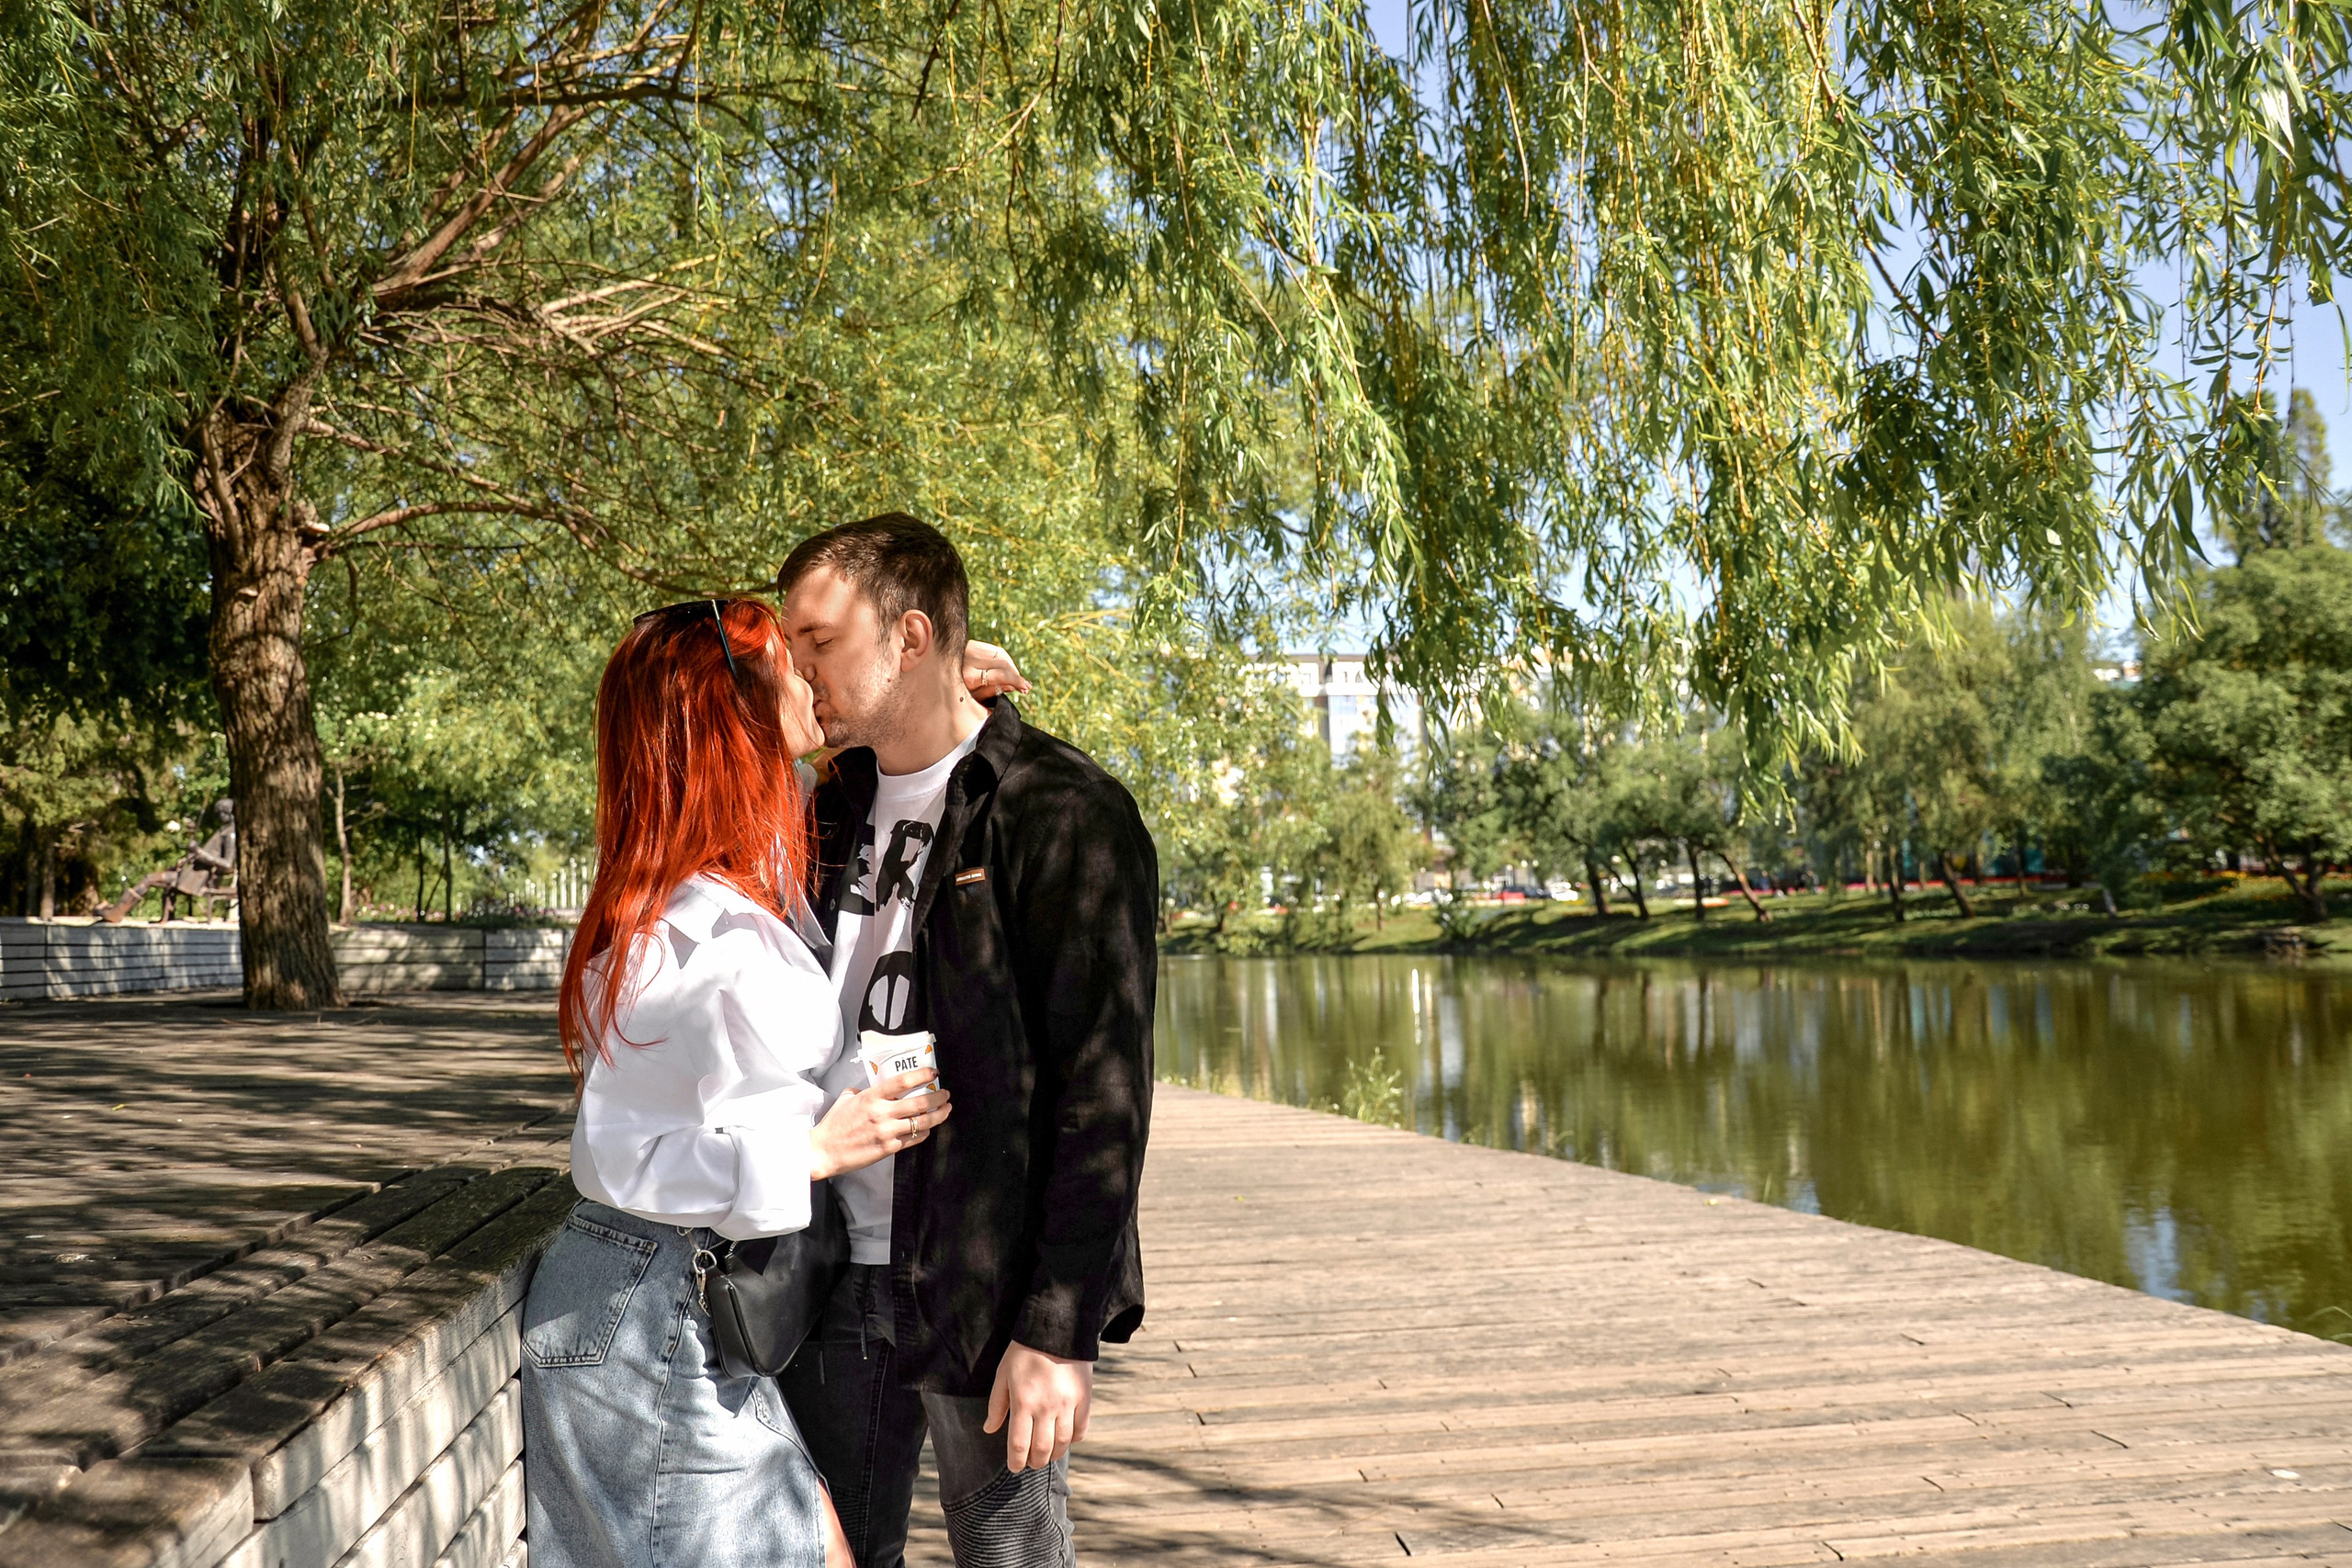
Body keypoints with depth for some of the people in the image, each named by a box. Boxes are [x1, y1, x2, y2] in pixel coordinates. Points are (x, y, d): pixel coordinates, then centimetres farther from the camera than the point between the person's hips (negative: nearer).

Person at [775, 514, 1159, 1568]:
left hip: (983, 1287, -6)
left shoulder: (1064, 816, -12)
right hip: (834, 1277, 6)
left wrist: (1060, 1327, -17)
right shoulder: (838, 805, 10)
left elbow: (1103, 1093, -15)